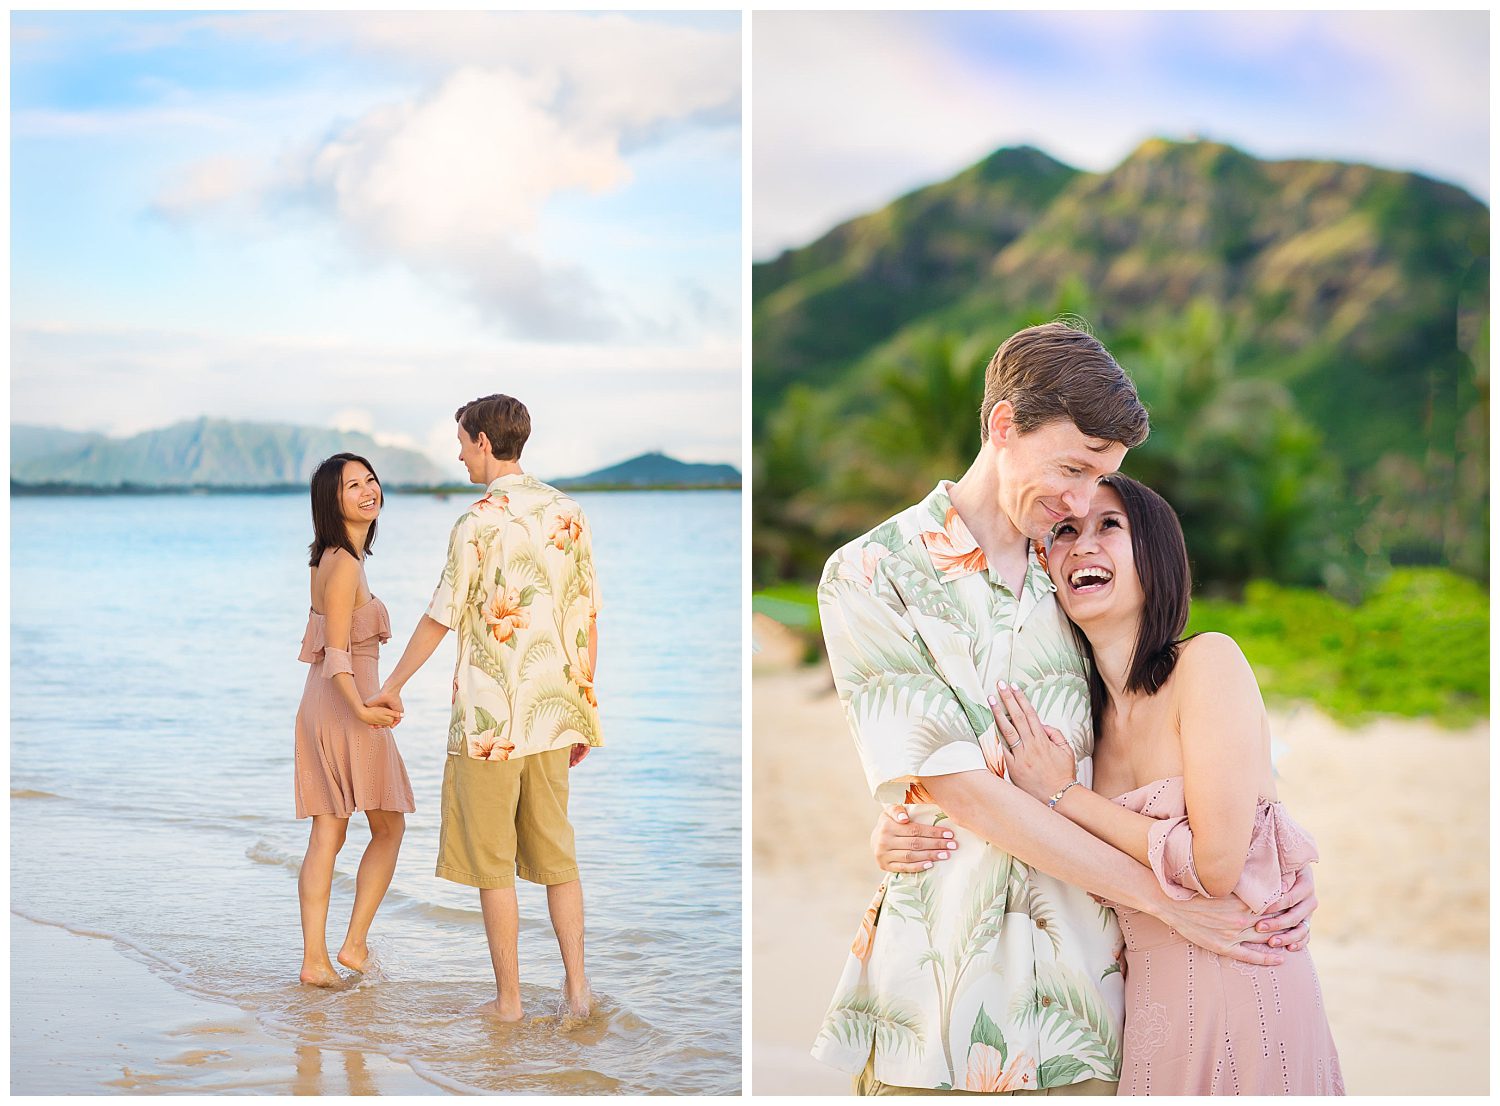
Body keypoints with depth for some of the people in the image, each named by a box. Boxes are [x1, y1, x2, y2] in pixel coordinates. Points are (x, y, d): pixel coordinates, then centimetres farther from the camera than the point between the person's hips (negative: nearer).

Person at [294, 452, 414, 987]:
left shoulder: (328, 560, 13)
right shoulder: (345, 565, -16)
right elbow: (336, 652, -21)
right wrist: (362, 708, -33)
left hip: (319, 706, 9)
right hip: (346, 704, -9)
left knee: (326, 836, 7)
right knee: (388, 828, 5)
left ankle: (315, 959, 7)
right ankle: (355, 944, 5)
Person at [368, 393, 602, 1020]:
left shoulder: (478, 524, -12)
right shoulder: (568, 513, 5)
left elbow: (441, 619, -6)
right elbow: (587, 618, 7)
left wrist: (394, 685, 9)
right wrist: (582, 710, 15)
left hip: (490, 717, -5)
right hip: (554, 711, 6)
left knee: (492, 862, 5)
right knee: (556, 854, 13)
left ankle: (508, 999, 10)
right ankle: (577, 988, 12)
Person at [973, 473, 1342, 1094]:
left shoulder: (1208, 660, -13)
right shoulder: (1086, 707, 6)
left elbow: (1216, 864, -19)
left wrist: (1065, 795, -10)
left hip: (1241, 996, -6)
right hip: (1147, 1010, 6)